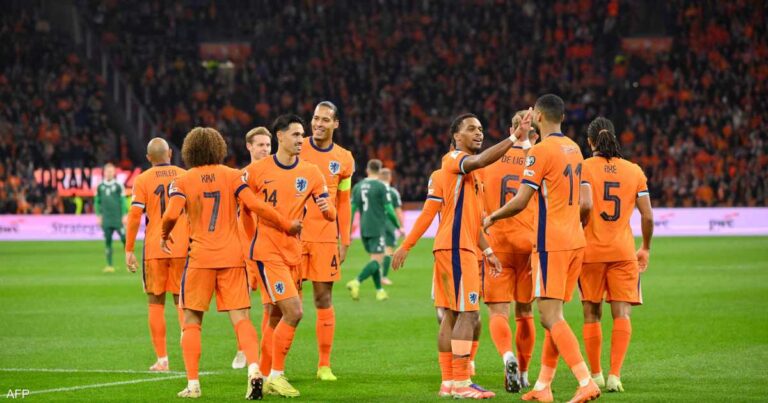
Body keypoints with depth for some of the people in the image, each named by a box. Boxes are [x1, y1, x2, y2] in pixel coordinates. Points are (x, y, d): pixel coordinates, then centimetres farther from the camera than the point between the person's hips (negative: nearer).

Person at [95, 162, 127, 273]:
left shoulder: (118, 186, 0)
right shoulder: (100, 187, 8)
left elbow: (123, 201, 0)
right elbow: (97, 202, 14)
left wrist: (124, 216, -5)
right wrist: (98, 216, 8)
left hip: (118, 219, -3)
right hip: (106, 220, 3)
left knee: (124, 239, -8)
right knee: (107, 241, 2)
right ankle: (109, 265, 6)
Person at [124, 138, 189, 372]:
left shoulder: (142, 180, -2)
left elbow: (135, 215, -8)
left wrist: (129, 250, -4)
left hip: (154, 248, -2)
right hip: (182, 248, 2)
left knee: (156, 303, 6)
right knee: (182, 302, 11)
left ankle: (162, 359, 2)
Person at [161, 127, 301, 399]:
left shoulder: (181, 181, 0)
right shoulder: (232, 176, 3)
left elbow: (172, 214, -14)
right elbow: (255, 205, -7)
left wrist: (164, 235, 8)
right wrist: (288, 225, 4)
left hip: (200, 257, -1)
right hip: (232, 256, 1)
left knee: (191, 322, 9)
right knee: (241, 319, 0)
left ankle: (192, 383, 3)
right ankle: (254, 369, -21)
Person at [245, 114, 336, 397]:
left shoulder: (310, 172, 5)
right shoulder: (257, 170, -4)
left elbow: (331, 215, 6)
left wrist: (327, 208, -17)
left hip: (293, 252, 5)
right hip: (267, 251, -5)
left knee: (276, 316, 10)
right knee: (293, 311, -16)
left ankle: (266, 377, 20)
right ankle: (276, 375, -7)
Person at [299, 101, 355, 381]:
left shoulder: (343, 159, 9)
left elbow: (343, 203, 14)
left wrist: (344, 241, 9)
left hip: (325, 237, 2)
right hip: (293, 233, -2)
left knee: (324, 300, 2)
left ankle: (325, 365, 7)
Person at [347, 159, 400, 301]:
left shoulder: (358, 186, 8)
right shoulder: (381, 186, -7)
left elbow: (352, 209, 8)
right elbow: (389, 209, -8)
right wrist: (398, 226, 7)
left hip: (364, 229, 6)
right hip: (377, 229, -6)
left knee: (374, 259, 16)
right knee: (377, 260, -9)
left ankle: (380, 290, 15)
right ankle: (356, 282, -29)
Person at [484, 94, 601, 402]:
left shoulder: (540, 151, -13)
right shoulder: (574, 149, 13)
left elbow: (520, 202, -15)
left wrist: (491, 218, 0)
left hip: (551, 243, -8)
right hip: (575, 240, 8)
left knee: (551, 316, -10)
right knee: (554, 315, 12)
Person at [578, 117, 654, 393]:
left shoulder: (585, 167, -4)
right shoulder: (634, 171, 5)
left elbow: (586, 205, -19)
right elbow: (647, 216, 4)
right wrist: (646, 248, 17)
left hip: (591, 250, -1)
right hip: (623, 251, 1)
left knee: (592, 315, 10)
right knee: (622, 314, -1)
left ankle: (596, 375, 15)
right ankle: (615, 375, -14)